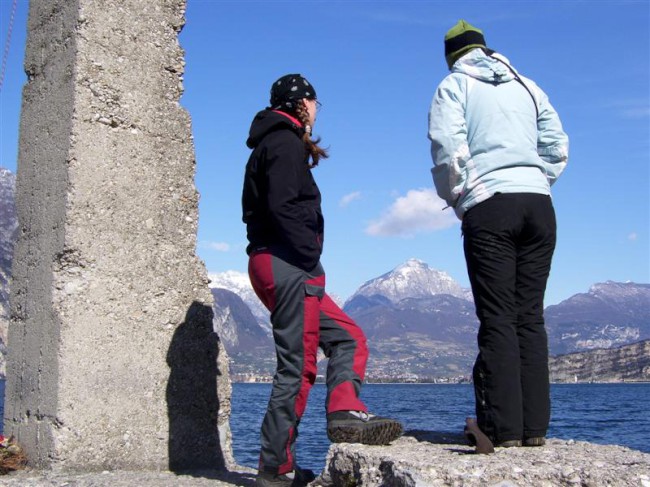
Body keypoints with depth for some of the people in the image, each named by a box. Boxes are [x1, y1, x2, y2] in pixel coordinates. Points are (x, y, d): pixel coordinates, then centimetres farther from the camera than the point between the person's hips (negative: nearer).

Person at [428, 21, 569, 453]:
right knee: (531, 317, 4)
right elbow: (558, 146, 13)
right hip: (539, 204, 4)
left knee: (498, 319, -5)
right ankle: (534, 425, 3)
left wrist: (456, 199, 9)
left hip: (489, 206, -4)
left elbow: (448, 150, -4)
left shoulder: (454, 86, 9)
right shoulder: (526, 85, 21)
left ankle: (503, 427, -9)